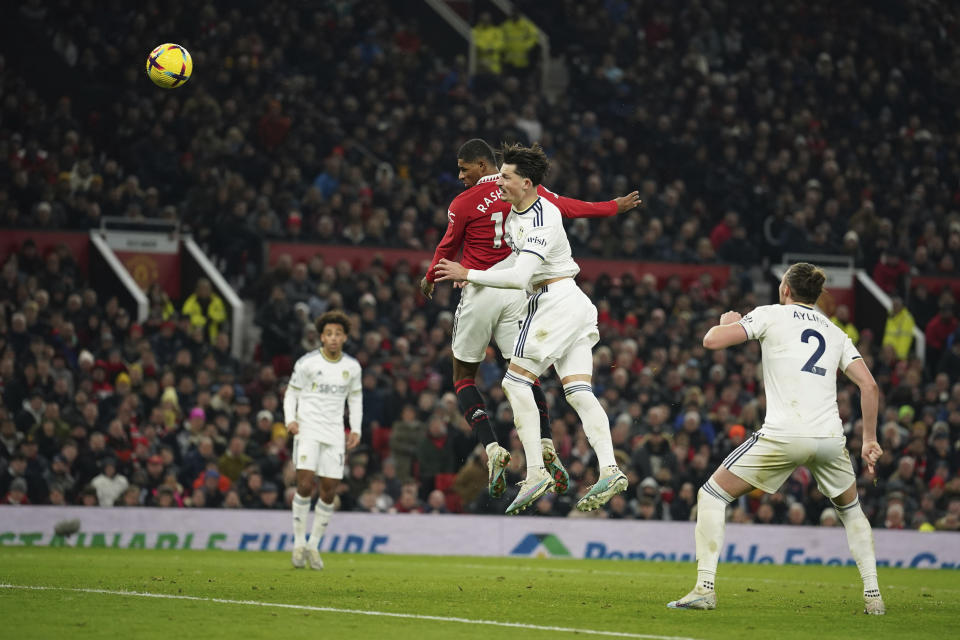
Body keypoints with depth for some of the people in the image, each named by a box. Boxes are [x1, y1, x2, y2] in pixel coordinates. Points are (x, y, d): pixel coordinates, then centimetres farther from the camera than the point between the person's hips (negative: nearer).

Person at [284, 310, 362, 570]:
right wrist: (290, 419, -11)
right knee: (305, 485, -16)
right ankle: (299, 542, -5)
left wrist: (356, 429, 10)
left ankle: (314, 545, 13)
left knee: (329, 492, 1)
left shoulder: (352, 367, 7)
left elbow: (355, 397, 20)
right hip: (308, 430, -3)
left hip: (334, 434, 4)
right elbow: (291, 392, 5)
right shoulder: (307, 363, -3)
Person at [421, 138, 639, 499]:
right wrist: (614, 207, 26)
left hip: (480, 291, -4)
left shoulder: (463, 204, -5)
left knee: (464, 375, 8)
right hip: (517, 291, 4)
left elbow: (448, 249, 6)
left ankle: (492, 448, -10)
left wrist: (430, 280, 26)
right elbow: (569, 208, 11)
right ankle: (545, 444, -15)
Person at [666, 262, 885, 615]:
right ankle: (873, 595, 18)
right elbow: (869, 386, 11)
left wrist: (726, 322, 23)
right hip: (830, 437, 4)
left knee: (712, 495, 9)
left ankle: (705, 588, -3)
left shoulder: (771, 315, 8)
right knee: (851, 509, 29)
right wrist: (869, 441, 17)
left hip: (783, 436, -4)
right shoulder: (835, 332, 20)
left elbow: (712, 339, -1)